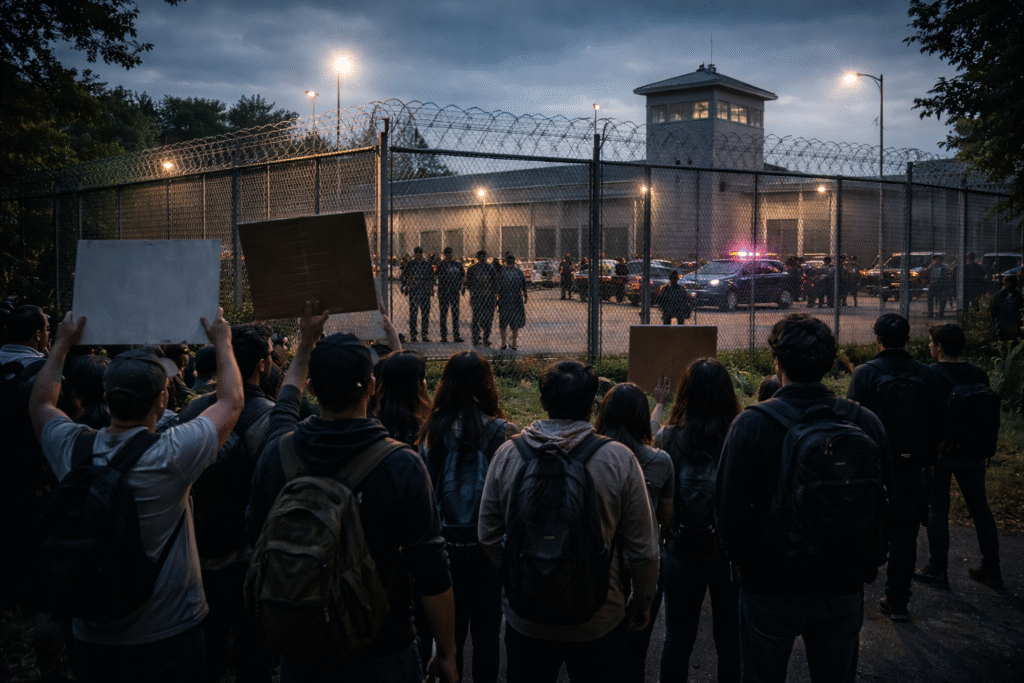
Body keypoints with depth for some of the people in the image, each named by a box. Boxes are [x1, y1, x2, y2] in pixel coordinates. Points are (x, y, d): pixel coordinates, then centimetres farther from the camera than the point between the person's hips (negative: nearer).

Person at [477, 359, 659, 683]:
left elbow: (488, 536, 0)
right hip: (598, 622, -1)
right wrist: (643, 602, 9)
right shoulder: (619, 459, -14)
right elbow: (642, 549, -8)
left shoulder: (507, 454, -9)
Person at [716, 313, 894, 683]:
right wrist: (865, 569, 14)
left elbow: (730, 509, -15)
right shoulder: (866, 423, -8)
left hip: (770, 587, -3)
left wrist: (742, 561, 3)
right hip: (843, 590, 3)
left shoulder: (751, 424, -17)